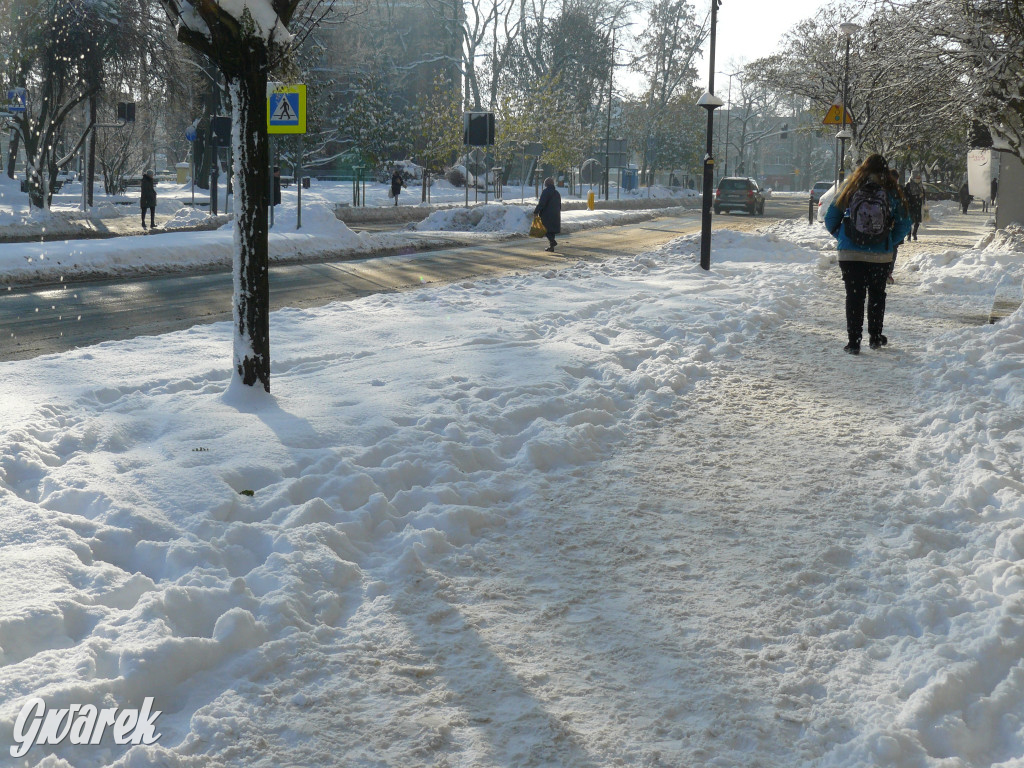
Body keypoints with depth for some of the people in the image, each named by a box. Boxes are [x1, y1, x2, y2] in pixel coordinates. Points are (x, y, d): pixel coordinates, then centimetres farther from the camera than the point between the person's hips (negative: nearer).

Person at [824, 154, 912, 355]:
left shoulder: (850, 189, -1)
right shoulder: (891, 193, -2)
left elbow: (830, 219, 3)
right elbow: (904, 224, 1)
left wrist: (840, 237, 16)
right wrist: (889, 242, 13)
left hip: (849, 254, 0)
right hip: (880, 255, 1)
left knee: (854, 296, 5)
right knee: (877, 295, 18)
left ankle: (854, 341, 1)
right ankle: (875, 337, 25)